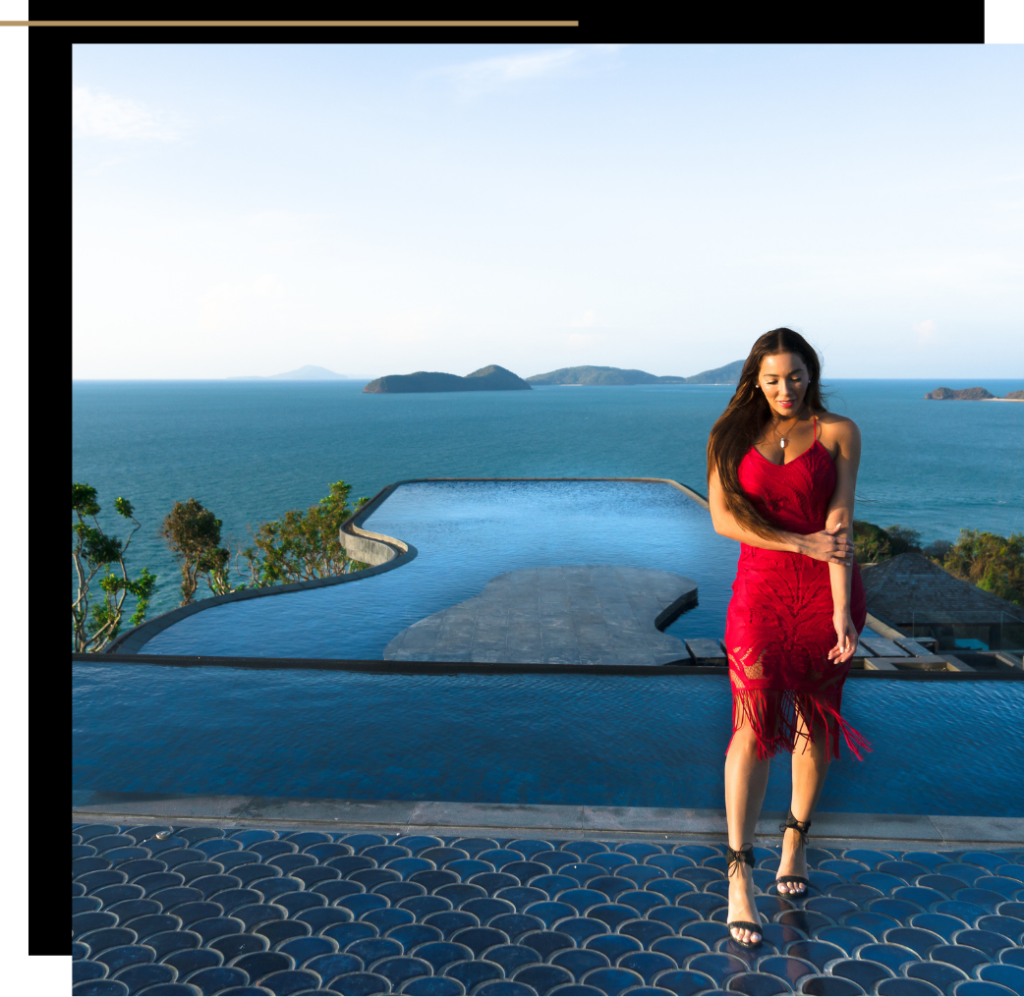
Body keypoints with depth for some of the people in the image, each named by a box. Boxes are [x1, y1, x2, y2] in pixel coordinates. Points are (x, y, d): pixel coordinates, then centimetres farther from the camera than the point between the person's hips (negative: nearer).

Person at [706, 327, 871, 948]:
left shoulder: (837, 433, 1)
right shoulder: (733, 436, 6)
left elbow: (839, 524, -8)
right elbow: (723, 518, -4)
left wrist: (841, 612, -14)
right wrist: (801, 543, -13)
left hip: (825, 593, 0)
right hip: (760, 591, 0)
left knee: (814, 721, 9)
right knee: (756, 722, -9)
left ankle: (796, 838, 30)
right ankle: (740, 873, -5)